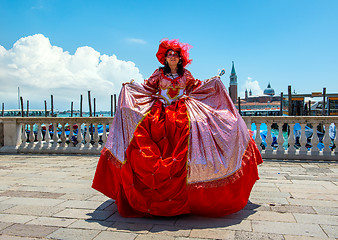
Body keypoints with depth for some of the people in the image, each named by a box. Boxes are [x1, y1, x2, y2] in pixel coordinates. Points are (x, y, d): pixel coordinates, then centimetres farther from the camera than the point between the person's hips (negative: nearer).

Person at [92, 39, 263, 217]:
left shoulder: (185, 74, 14)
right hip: (160, 112, 0)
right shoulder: (159, 73, 11)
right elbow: (148, 87, 15)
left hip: (182, 112, 0)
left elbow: (196, 87, 24)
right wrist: (131, 86, 8)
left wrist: (213, 81, 22)